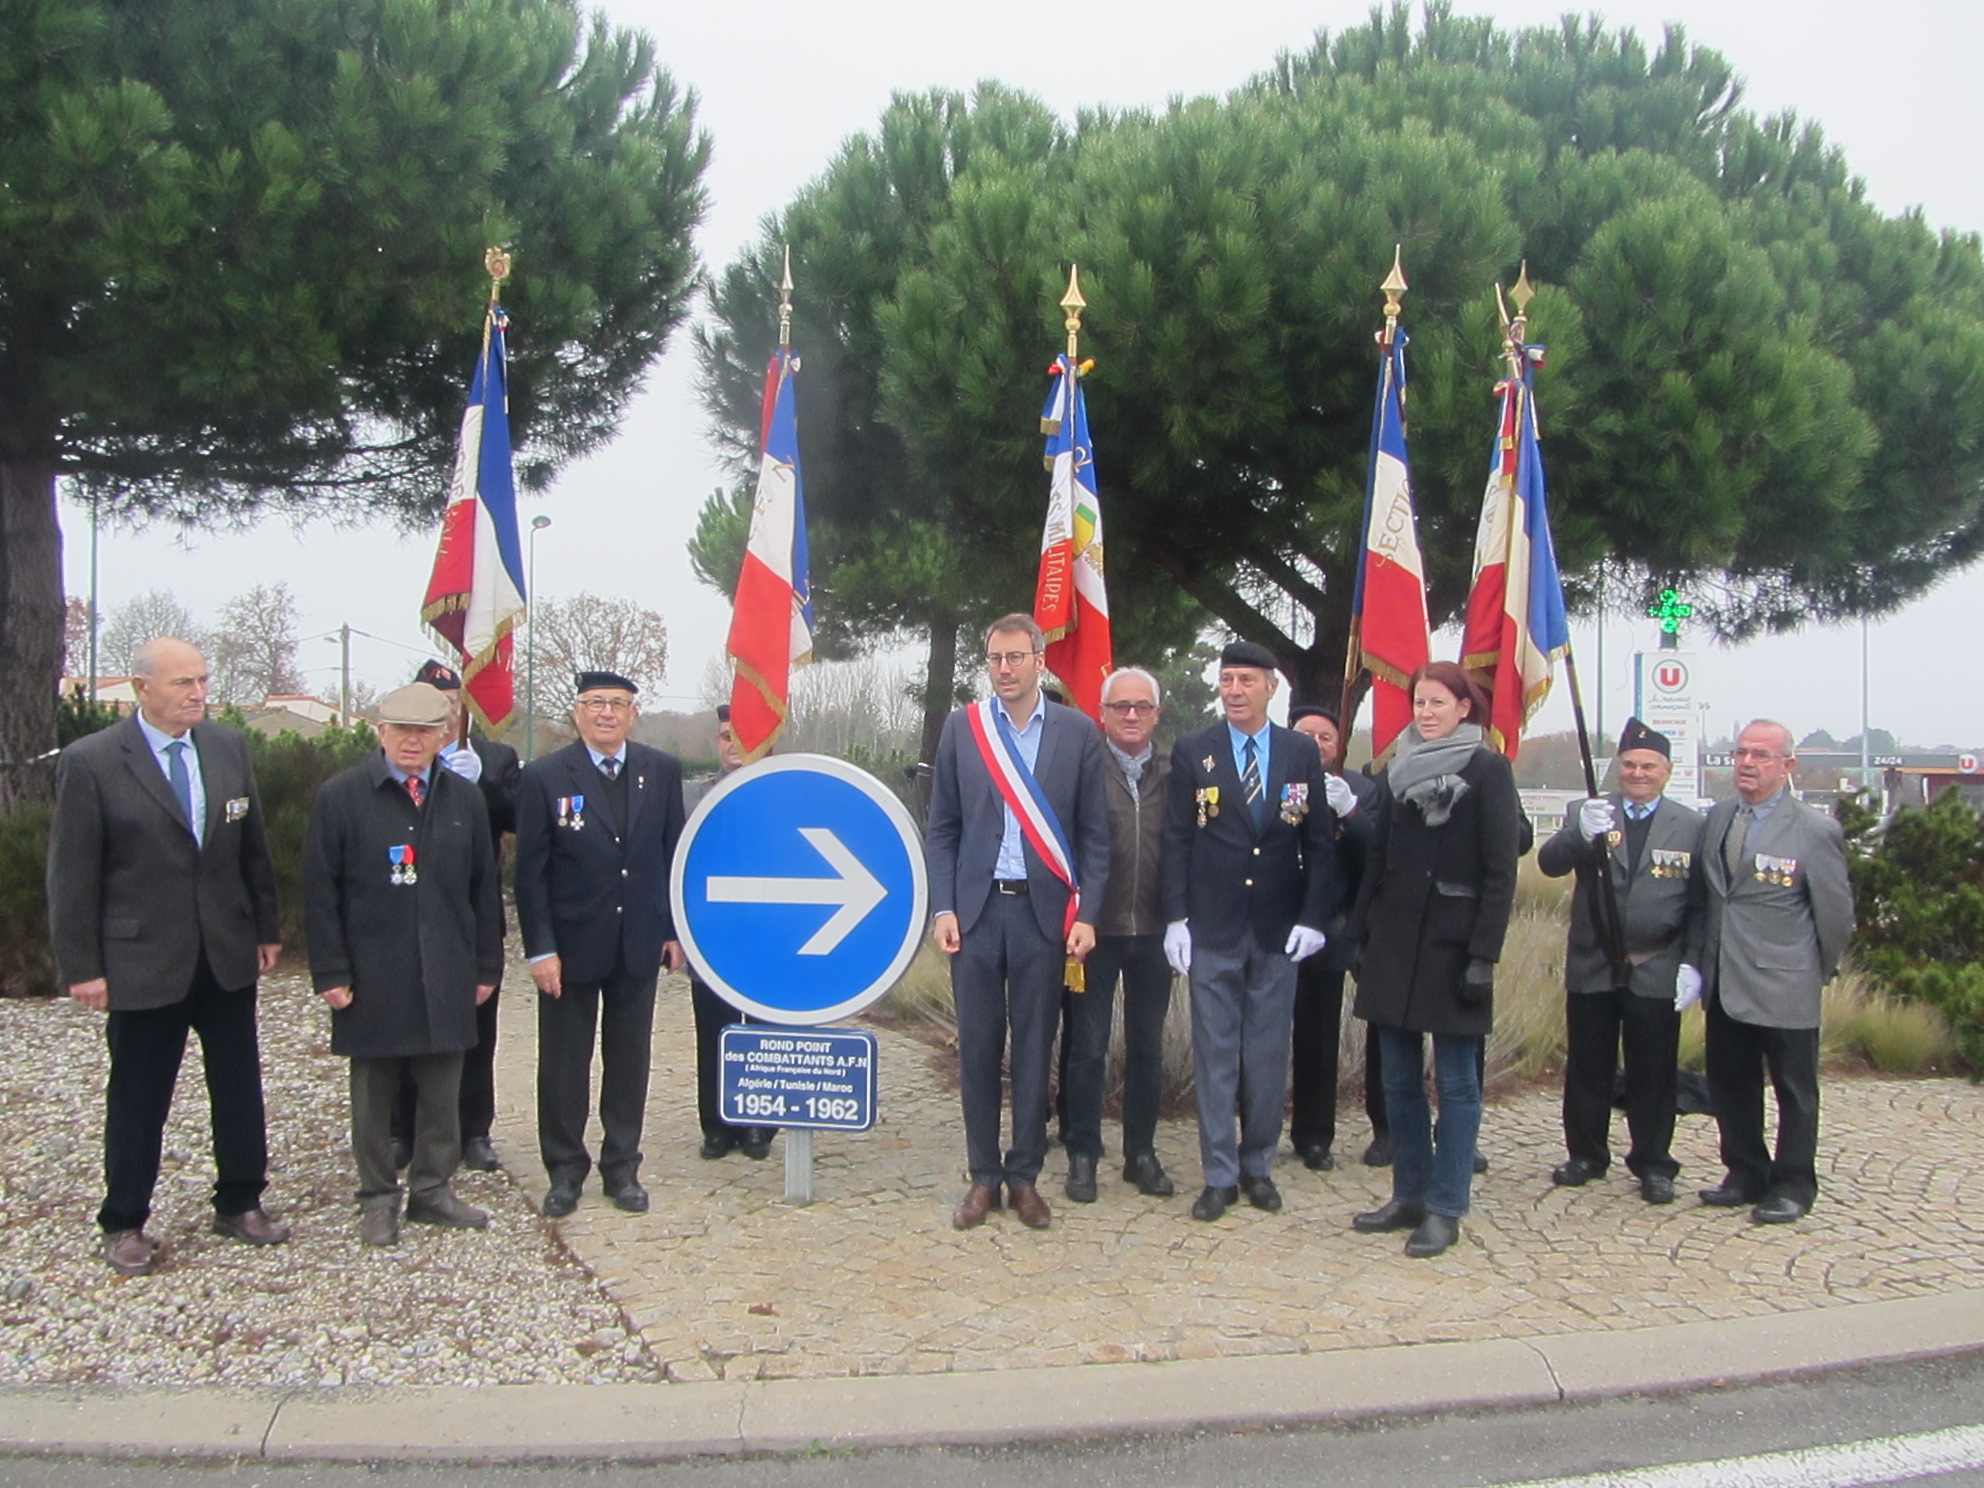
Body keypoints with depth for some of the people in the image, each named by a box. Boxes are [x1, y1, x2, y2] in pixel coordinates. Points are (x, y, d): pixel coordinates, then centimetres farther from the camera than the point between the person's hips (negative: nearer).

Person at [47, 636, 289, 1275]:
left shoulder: (229, 747, 4)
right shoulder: (91, 762, -9)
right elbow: (72, 874, -8)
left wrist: (267, 928, 11)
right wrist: (81, 966, -9)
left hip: (228, 955, 4)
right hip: (142, 960, -4)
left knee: (240, 1085, 12)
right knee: (137, 1099, 8)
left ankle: (240, 1204, 28)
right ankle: (124, 1224, 24)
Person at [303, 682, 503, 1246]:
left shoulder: (465, 799, 8)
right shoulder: (341, 796, -2)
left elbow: (484, 888, 10)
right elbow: (320, 890, -3)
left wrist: (486, 966, 7)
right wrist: (330, 972, -8)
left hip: (446, 979, 3)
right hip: (372, 979, -2)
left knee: (442, 1092, 8)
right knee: (373, 1094, 7)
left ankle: (432, 1190, 22)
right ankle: (378, 1199, 20)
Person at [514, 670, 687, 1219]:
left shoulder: (662, 772, 2)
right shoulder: (544, 777, -6)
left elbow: (674, 854, 7)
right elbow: (530, 871, -6)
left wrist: (674, 929, 3)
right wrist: (540, 948, -11)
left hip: (639, 943, 2)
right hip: (571, 943, -2)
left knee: (629, 1061, 11)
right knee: (563, 1064, 8)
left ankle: (622, 1168, 23)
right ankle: (565, 1171, 21)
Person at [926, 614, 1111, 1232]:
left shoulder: (1078, 733, 2)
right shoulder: (962, 727, 5)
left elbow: (1095, 835, 3)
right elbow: (941, 829, 6)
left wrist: (1086, 914, -4)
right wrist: (942, 908, -2)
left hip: (1043, 911, -1)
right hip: (977, 908, 1)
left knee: (1035, 1047, 7)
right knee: (978, 1047, 6)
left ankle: (1025, 1176, 18)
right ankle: (983, 1176, 18)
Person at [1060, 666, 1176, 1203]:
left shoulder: (1174, 773, 5)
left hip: (1153, 930, 3)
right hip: (1095, 929, -3)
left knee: (1147, 1047, 12)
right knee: (1086, 1046, 5)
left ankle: (1141, 1153, 24)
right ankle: (1082, 1155, 16)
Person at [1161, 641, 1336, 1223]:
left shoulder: (1302, 753, 5)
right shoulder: (1192, 752, 1)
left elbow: (1318, 843, 6)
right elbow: (1176, 840, 0)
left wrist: (1313, 917, -2)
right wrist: (1176, 918, -6)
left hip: (1279, 930, 1)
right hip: (1213, 928, -1)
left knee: (1269, 1054, 8)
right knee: (1215, 1054, 3)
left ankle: (1257, 1165, 22)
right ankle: (1219, 1175, 12)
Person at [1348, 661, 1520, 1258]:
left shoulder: (1488, 771, -4)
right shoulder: (1398, 770, 11)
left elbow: (1500, 871, -9)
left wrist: (1484, 956, -15)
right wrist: (1363, 936, 10)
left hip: (1452, 943, -6)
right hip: (1393, 941, 6)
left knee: (1456, 1081, 1)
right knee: (1399, 1078, 10)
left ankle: (1445, 1210, 7)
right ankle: (1409, 1196, 20)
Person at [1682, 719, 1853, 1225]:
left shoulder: (1816, 831, -11)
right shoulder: (1718, 818, 6)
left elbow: (1836, 912, -4)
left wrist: (1820, 972, 5)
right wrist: (1695, 961, 5)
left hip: (1784, 987, -5)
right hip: (1723, 983, 5)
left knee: (1794, 1089, 8)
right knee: (1731, 1086, 13)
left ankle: (1793, 1186, 21)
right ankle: (1745, 1175, 27)